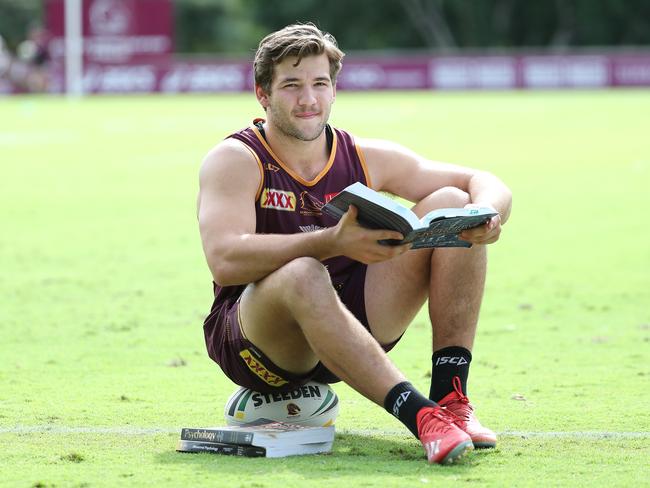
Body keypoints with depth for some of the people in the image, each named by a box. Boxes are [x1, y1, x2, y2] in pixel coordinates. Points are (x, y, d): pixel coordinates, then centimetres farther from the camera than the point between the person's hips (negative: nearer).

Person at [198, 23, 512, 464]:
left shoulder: (366, 158, 3)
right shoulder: (236, 161, -10)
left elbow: (486, 184, 7)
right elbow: (224, 259, -28)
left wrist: (487, 213, -20)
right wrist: (335, 242, -39)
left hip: (353, 323, 5)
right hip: (256, 340, -5)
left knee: (451, 205, -9)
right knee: (301, 275, -40)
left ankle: (451, 395, -19)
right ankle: (418, 413, -44)